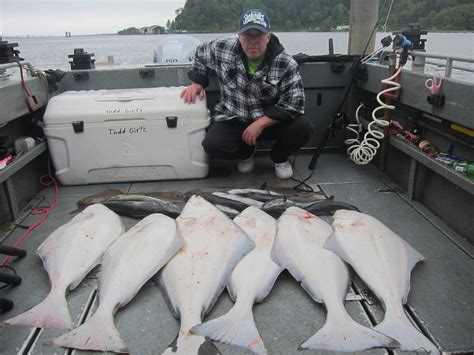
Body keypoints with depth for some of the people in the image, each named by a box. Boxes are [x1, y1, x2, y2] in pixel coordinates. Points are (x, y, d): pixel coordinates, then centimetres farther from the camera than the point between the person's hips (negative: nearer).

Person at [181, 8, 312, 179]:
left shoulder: (286, 64, -17)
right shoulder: (223, 50, -11)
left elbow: (294, 102, -21)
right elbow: (201, 54, 11)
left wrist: (260, 123, -27)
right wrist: (197, 82, -2)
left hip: (271, 120, 0)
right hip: (232, 120, 1)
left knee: (302, 127, -27)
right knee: (212, 145, -27)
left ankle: (279, 158, 9)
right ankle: (246, 152, 11)